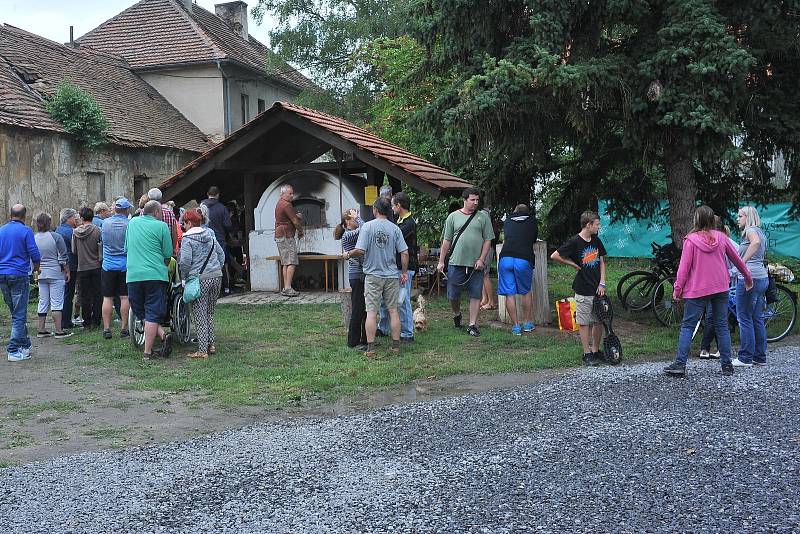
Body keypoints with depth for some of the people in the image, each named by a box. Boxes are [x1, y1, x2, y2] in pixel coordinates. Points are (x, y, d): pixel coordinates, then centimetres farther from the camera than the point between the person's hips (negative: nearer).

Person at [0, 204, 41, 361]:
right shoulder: (26, 231, -8)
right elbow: (34, 254, -10)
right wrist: (36, 267, 10)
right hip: (19, 275, -6)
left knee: (17, 313, 17)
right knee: (19, 315, -3)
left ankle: (25, 345, 24)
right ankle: (14, 351, -5)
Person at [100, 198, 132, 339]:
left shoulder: (105, 223, 0)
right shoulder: (129, 224, -9)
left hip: (108, 265, 2)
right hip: (125, 265, -2)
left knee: (107, 298, 5)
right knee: (125, 297, 2)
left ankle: (106, 329, 4)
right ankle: (124, 329, 4)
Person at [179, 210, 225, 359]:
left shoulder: (187, 239, -8)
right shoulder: (210, 235, 12)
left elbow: (185, 261, -14)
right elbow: (221, 255, 14)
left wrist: (184, 277, 0)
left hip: (199, 279, -6)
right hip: (217, 277, 6)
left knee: (199, 315, -1)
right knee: (209, 312, 18)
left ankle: (202, 350, -1)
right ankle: (211, 344, 20)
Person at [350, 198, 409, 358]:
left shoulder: (368, 226, -8)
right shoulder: (395, 228, 2)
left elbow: (360, 250, -15)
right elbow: (404, 253, 0)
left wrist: (348, 254, 5)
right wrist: (404, 272, 10)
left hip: (373, 275, -3)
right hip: (392, 276, 3)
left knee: (371, 312, 0)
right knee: (393, 310, 9)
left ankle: (370, 349, -1)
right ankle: (396, 346, 13)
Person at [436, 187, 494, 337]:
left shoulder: (483, 217, 6)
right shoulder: (453, 217, 6)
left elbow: (488, 240, 4)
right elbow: (446, 241, 8)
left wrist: (481, 259, -7)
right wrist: (441, 261, 4)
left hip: (476, 264, 0)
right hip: (456, 262, 0)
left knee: (475, 295, 1)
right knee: (453, 295, 4)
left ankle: (472, 325, 8)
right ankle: (457, 315, 32)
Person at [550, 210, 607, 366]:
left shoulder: (596, 241, 7)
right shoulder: (575, 242, -13)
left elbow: (601, 262, 11)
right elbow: (554, 256, -12)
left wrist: (602, 283, 2)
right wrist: (573, 264, -5)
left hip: (597, 289, 6)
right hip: (583, 290, -6)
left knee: (599, 321, 9)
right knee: (585, 323, 2)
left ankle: (596, 351, 22)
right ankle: (587, 354, 10)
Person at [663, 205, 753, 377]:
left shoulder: (691, 240, -9)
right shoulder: (721, 237, 3)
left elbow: (684, 266, -9)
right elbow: (736, 259, 15)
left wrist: (677, 288, 0)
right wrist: (748, 277, 29)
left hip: (697, 290, -4)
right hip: (720, 288, 4)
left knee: (687, 326, 1)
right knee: (722, 326, 10)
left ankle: (680, 364, -6)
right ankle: (727, 365, 10)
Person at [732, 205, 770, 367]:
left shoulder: (750, 230, -10)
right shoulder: (760, 232, 20)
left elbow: (756, 242, -33)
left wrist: (742, 261, -32)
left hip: (749, 277, -10)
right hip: (762, 277, 10)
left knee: (744, 319, -4)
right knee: (758, 319, 13)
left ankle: (745, 358, -2)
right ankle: (760, 357, 17)